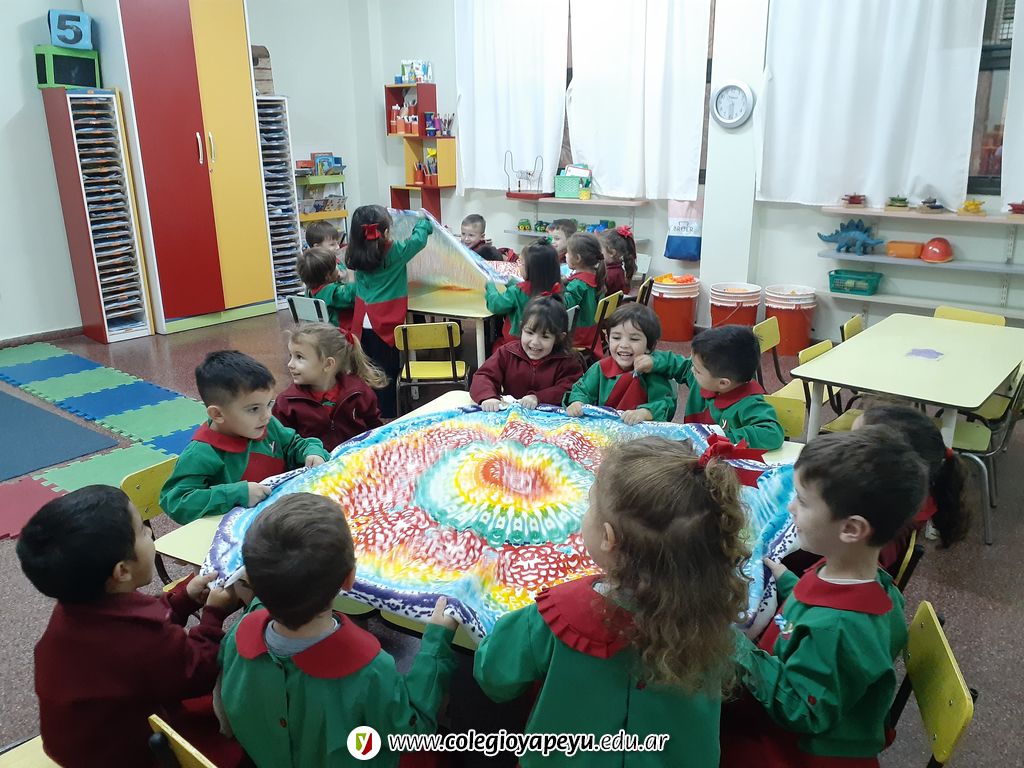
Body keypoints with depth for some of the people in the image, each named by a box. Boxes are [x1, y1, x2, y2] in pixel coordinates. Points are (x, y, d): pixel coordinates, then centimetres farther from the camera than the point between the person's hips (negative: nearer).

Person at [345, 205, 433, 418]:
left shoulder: (356, 254, 4)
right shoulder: (395, 252, -10)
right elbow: (419, 239, 4)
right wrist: (424, 221, 23)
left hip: (362, 324, 5)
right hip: (385, 325, -5)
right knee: (386, 373, 2)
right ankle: (387, 418, 7)